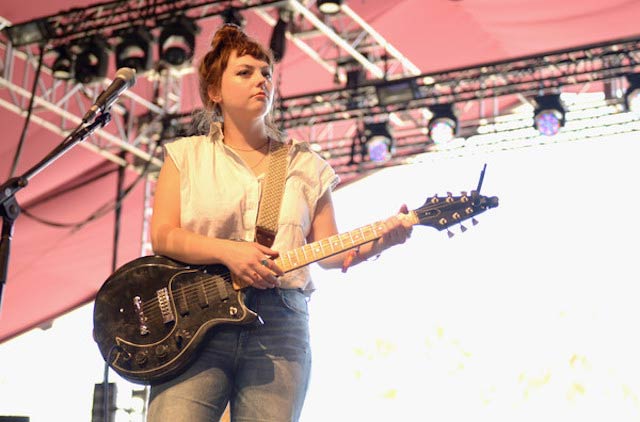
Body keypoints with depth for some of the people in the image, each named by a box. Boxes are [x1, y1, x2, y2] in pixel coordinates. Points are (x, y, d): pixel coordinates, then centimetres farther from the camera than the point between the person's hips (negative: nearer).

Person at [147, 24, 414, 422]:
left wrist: (377, 241, -8)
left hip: (281, 326, 2)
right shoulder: (186, 155, 13)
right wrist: (228, 251, -14)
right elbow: (162, 236, 2)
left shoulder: (306, 166, 17)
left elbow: (329, 253, 12)